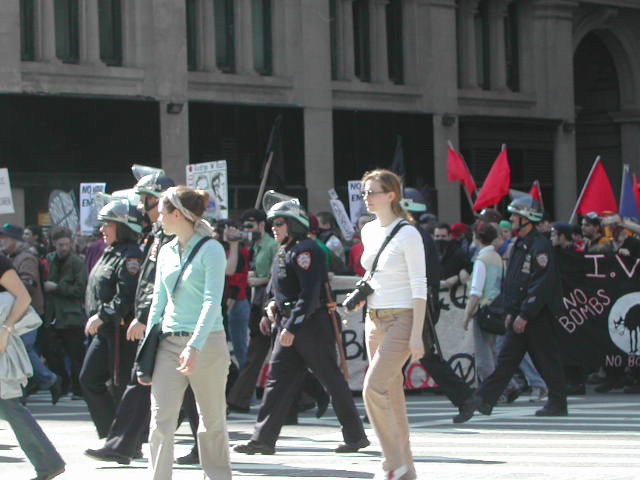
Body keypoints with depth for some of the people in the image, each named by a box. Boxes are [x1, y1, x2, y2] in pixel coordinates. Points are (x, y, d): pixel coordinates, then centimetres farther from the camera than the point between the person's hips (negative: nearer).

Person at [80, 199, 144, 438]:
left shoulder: (130, 256, -15)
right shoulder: (109, 253, 17)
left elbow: (126, 296, -24)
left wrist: (101, 316, -22)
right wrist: (94, 317, 16)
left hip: (121, 329, -11)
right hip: (104, 330, 11)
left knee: (122, 385, -5)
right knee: (89, 379, 11)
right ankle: (109, 435, 17)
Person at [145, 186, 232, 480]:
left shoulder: (211, 250, -8)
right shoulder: (167, 252, 12)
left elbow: (212, 302, -17)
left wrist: (194, 347, -26)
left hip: (206, 342, -5)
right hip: (169, 342, 5)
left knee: (212, 421, 6)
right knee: (160, 420, -7)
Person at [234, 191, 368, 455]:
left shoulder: (305, 250, -15)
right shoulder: (284, 252, 16)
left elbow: (310, 293, -23)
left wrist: (292, 327, -26)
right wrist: (273, 307, 7)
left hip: (312, 325, -10)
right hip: (288, 325, 10)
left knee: (332, 380, -1)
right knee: (278, 379, 3)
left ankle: (356, 436, 9)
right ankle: (263, 439, 2)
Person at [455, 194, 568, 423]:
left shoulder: (540, 245, -13)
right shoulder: (520, 245, 16)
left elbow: (543, 283, -20)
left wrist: (525, 315, -21)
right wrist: (511, 311, 15)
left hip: (537, 316, -9)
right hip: (520, 315, 9)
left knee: (546, 359, -2)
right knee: (506, 358, 7)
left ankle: (558, 403, 4)